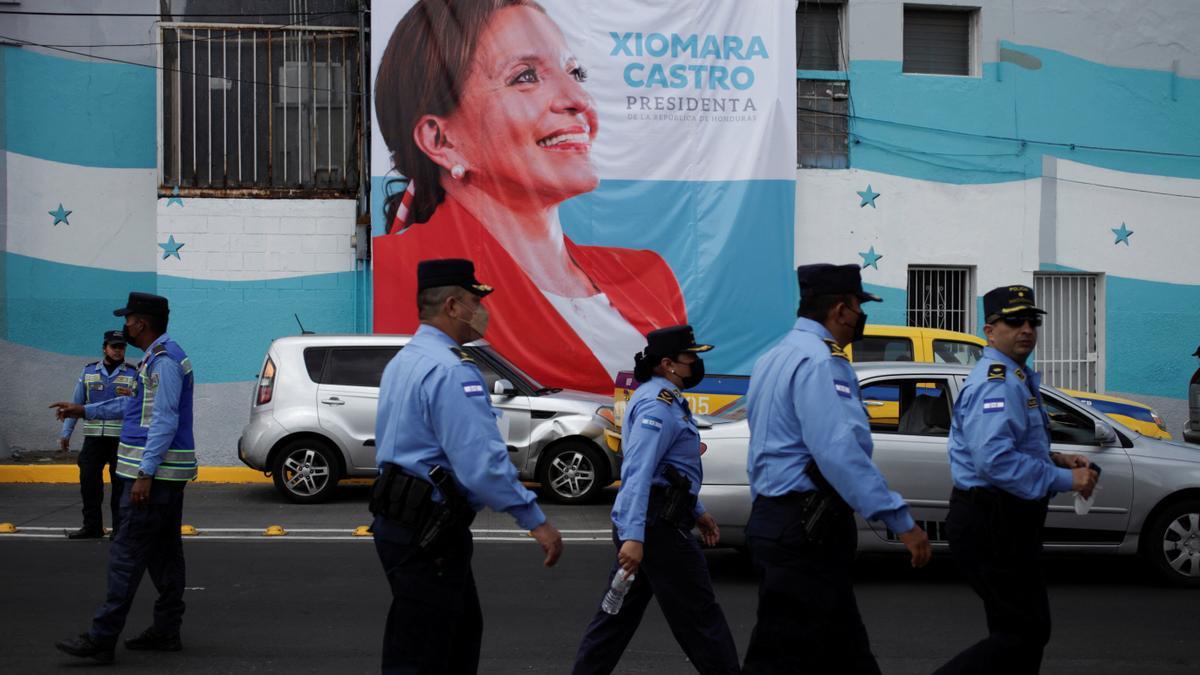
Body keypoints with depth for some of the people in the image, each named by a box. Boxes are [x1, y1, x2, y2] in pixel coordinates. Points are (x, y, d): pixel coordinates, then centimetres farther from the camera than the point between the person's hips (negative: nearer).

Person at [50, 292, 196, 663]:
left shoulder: (164, 360, -16)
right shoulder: (157, 357, 17)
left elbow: (165, 420, -23)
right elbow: (134, 403, 29)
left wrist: (145, 473, -25)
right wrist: (85, 411, 32)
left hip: (156, 470, -11)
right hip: (166, 473, 11)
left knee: (127, 554, -10)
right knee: (164, 552, 12)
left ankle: (101, 638, -11)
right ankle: (166, 631, 17)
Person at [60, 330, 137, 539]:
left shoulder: (133, 374, 5)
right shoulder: (89, 371, 11)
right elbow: (76, 403, 12)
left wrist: (132, 396, -20)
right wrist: (66, 433, 8)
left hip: (121, 439, -2)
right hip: (93, 437, 2)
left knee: (120, 484, -1)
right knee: (89, 481, 1)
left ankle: (120, 528, 6)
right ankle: (92, 526, 11)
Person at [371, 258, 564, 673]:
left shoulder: (404, 362, 15)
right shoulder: (450, 370, -19)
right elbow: (483, 460, -27)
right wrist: (536, 522, -23)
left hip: (399, 519, 11)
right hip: (429, 531, -11)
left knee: (463, 632, 21)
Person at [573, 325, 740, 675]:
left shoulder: (663, 400, 18)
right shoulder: (659, 404, -16)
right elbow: (639, 472, -25)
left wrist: (697, 511, 28)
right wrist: (633, 536, -32)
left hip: (642, 525, 10)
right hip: (657, 525, -10)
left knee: (620, 612, 11)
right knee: (698, 613, -1)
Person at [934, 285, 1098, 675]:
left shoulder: (1015, 379, 17)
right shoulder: (996, 383, -18)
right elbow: (995, 460, -31)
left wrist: (1056, 459, 12)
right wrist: (1065, 479, -24)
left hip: (1003, 522, 11)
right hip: (991, 524, -11)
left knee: (1023, 630, 17)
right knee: (1025, 633, -9)